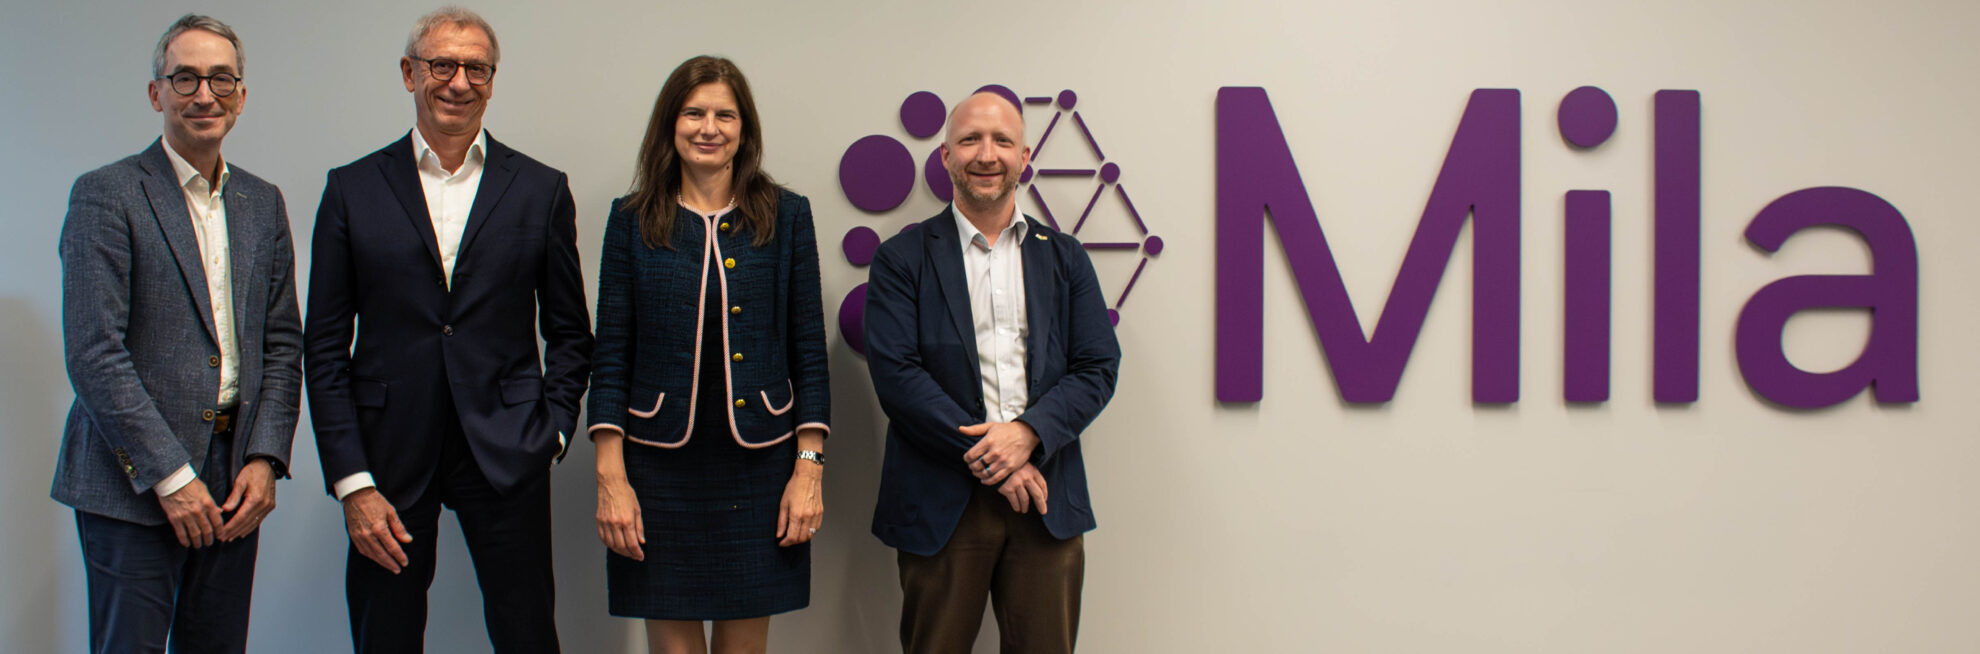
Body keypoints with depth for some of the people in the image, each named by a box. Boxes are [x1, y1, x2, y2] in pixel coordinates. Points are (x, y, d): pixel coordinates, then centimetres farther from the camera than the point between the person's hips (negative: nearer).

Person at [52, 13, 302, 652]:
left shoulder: (263, 203, 12)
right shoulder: (106, 194, -5)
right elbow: (93, 354, -12)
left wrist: (265, 459, -1)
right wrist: (170, 476, -15)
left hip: (234, 482, 5)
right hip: (134, 482, -5)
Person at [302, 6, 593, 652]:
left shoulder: (541, 190, 6)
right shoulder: (353, 189, 4)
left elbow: (570, 332, 12)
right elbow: (324, 349, 3)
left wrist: (552, 429, -2)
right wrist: (352, 482, -5)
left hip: (505, 454, 0)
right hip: (386, 458, 0)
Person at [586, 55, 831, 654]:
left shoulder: (786, 216, 4)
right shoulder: (634, 220, 4)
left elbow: (810, 352, 3)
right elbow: (611, 358, 2)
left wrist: (809, 468, -3)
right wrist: (611, 478, -6)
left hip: (759, 466, 0)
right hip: (661, 465, 0)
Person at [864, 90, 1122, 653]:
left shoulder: (1064, 258, 11)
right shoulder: (902, 259, 2)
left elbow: (1098, 367, 5)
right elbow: (895, 373, -8)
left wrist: (1028, 433, -13)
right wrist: (985, 458, -13)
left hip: (1046, 501, 2)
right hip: (940, 501, -2)